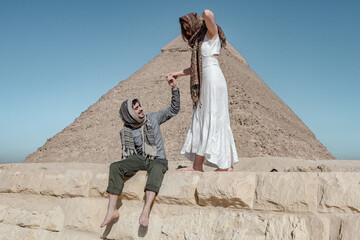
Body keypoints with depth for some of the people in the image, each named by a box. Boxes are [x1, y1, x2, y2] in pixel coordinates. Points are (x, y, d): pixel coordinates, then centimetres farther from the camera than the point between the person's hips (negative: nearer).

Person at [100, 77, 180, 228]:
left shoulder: (153, 118, 3)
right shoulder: (126, 132, 5)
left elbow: (174, 109, 2)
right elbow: (127, 153, 15)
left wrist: (174, 88, -9)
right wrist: (124, 167, -2)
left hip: (157, 159, -2)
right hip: (139, 159, 2)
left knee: (156, 169, -40)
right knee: (115, 167, -25)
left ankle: (146, 211, -52)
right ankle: (112, 210, -29)